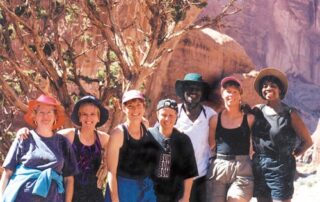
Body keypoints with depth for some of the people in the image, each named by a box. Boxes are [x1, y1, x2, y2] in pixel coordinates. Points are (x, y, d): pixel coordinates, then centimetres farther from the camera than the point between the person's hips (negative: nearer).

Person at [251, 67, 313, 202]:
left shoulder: (289, 113, -4)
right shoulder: (257, 110, 5)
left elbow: (307, 141, 1)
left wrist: (290, 155, 4)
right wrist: (260, 156, 4)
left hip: (280, 167, -4)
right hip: (258, 167, 4)